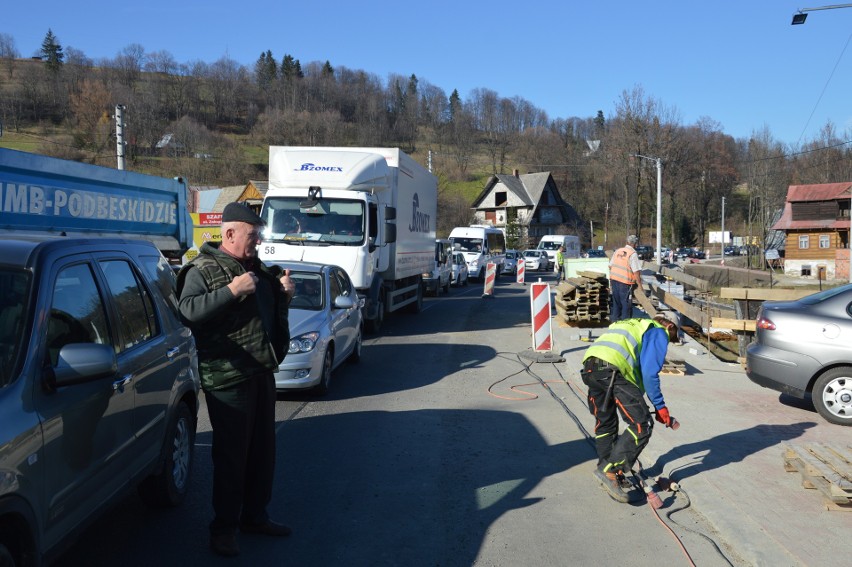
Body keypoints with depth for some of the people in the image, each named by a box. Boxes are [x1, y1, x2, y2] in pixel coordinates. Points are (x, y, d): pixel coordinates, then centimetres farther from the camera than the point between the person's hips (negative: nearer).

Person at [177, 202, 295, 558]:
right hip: (228, 378, -8)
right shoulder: (202, 270, -6)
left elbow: (272, 310, 28)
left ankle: (254, 516, 30)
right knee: (231, 455, -2)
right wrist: (231, 291, -28)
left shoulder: (257, 268, 17)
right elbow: (187, 312, -22)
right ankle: (224, 528, 13)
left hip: (262, 372, 8)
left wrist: (284, 294, 7)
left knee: (262, 450, 14)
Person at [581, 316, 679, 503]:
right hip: (613, 370, -9)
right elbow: (649, 373, 0)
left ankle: (610, 479, 28)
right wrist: (660, 406, 7)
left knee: (605, 424, 21)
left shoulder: (635, 326, 37)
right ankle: (609, 469, -5)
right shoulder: (659, 333, 14)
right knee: (642, 425, -3)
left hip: (590, 367, 9)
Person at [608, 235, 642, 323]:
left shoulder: (618, 251, 9)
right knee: (626, 303, 4)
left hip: (614, 279, 7)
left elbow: (610, 266, 15)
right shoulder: (633, 254, -11)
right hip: (625, 282, -6)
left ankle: (614, 320, 24)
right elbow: (636, 271, -15)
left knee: (616, 302, 17)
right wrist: (639, 285, -7)